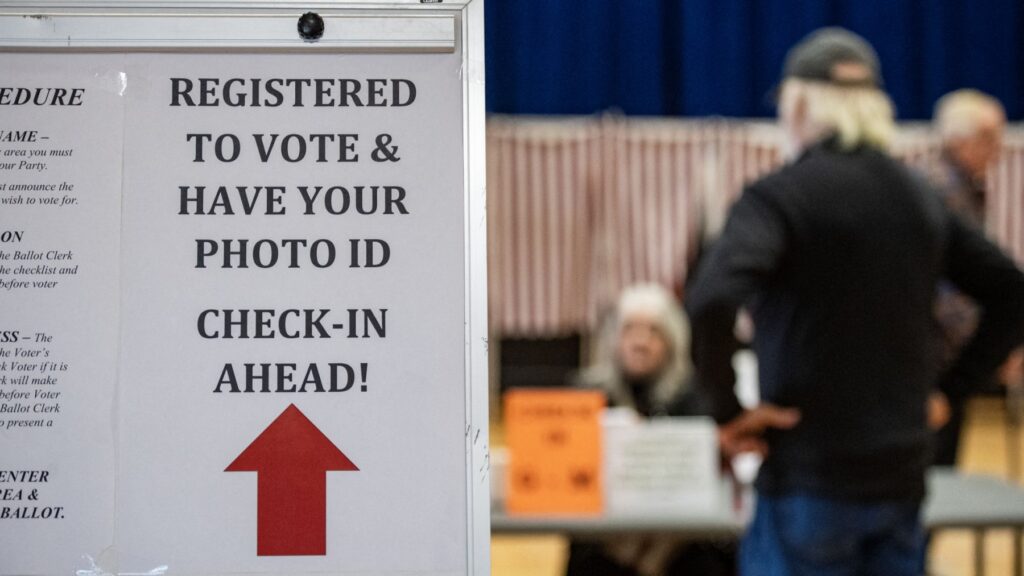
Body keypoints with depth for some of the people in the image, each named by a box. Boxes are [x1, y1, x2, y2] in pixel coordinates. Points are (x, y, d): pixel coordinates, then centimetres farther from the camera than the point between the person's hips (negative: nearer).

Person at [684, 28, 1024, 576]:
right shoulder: (918, 197, 9)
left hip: (810, 478, -6)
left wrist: (727, 409, -16)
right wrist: (944, 385, 12)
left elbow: (710, 303, -28)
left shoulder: (780, 195, -11)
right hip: (902, 476, 6)